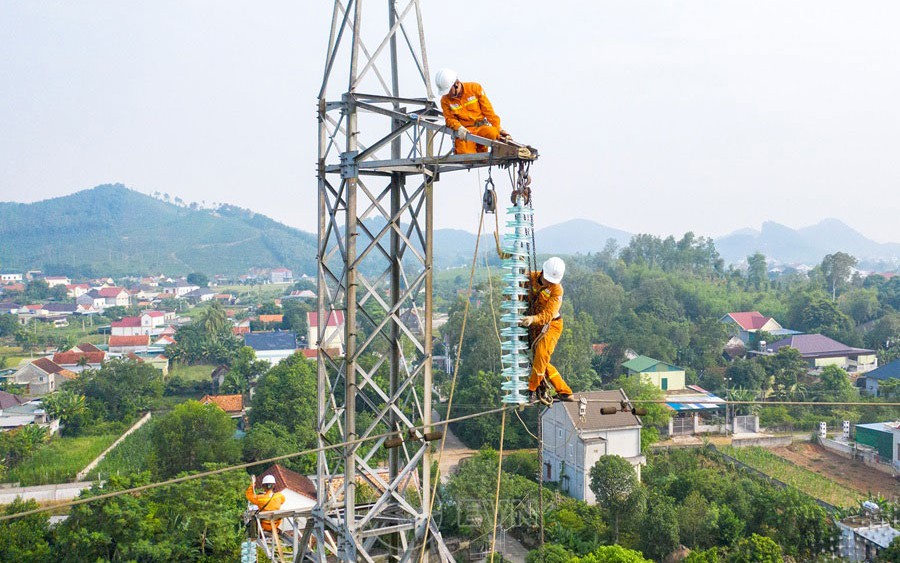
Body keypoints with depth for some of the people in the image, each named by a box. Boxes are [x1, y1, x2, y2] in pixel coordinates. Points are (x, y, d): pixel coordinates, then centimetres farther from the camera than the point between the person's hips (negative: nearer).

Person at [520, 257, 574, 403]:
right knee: (542, 363, 2)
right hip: (535, 326, 5)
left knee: (542, 356, -24)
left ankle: (532, 388, -14)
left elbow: (548, 314, -27)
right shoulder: (530, 278, -5)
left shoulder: (557, 289, -17)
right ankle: (563, 390, 8)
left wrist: (533, 318, -45)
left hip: (551, 324, -5)